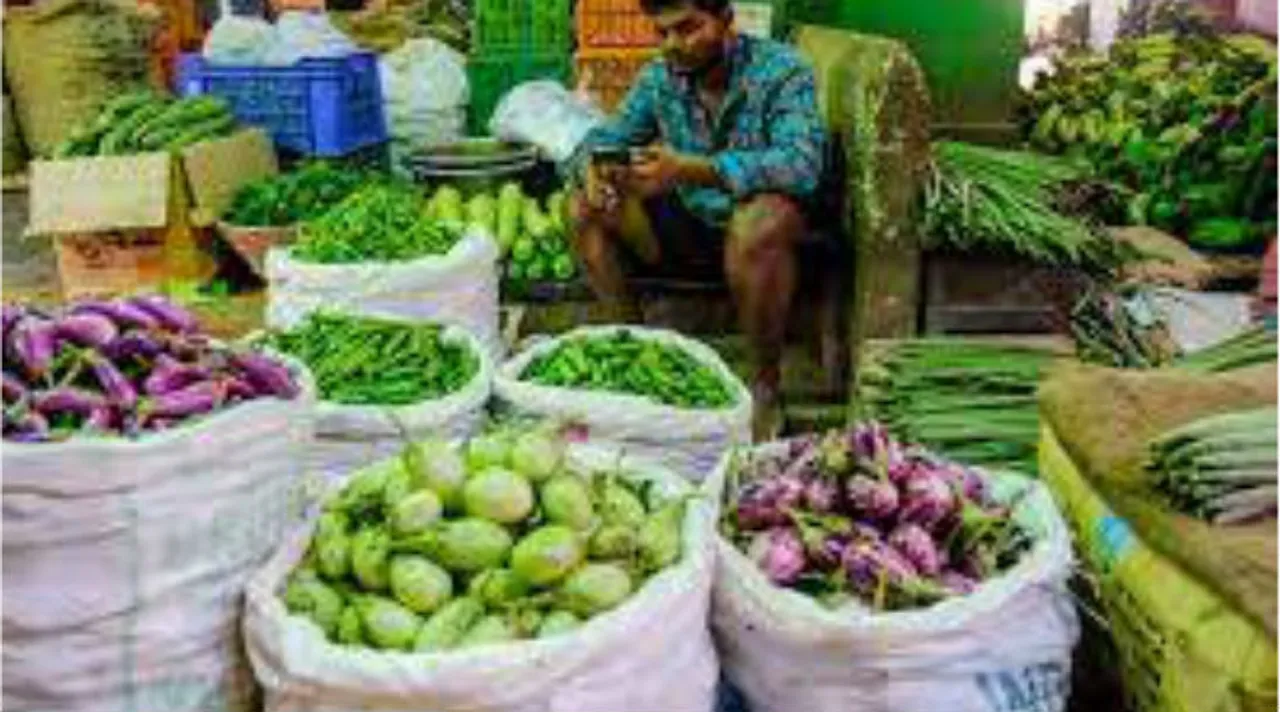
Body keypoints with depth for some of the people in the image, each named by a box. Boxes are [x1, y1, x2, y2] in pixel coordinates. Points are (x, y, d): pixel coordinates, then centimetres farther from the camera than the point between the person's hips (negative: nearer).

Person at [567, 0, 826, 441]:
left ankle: (766, 385, -20)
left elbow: (802, 163, -32)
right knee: (584, 209, -9)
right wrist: (592, 166, -21)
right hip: (690, 230, 5)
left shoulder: (780, 70, -17)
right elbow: (608, 136, 7)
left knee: (757, 222, -39)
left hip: (760, 234, -5)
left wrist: (689, 170, -43)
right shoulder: (659, 77, 0)